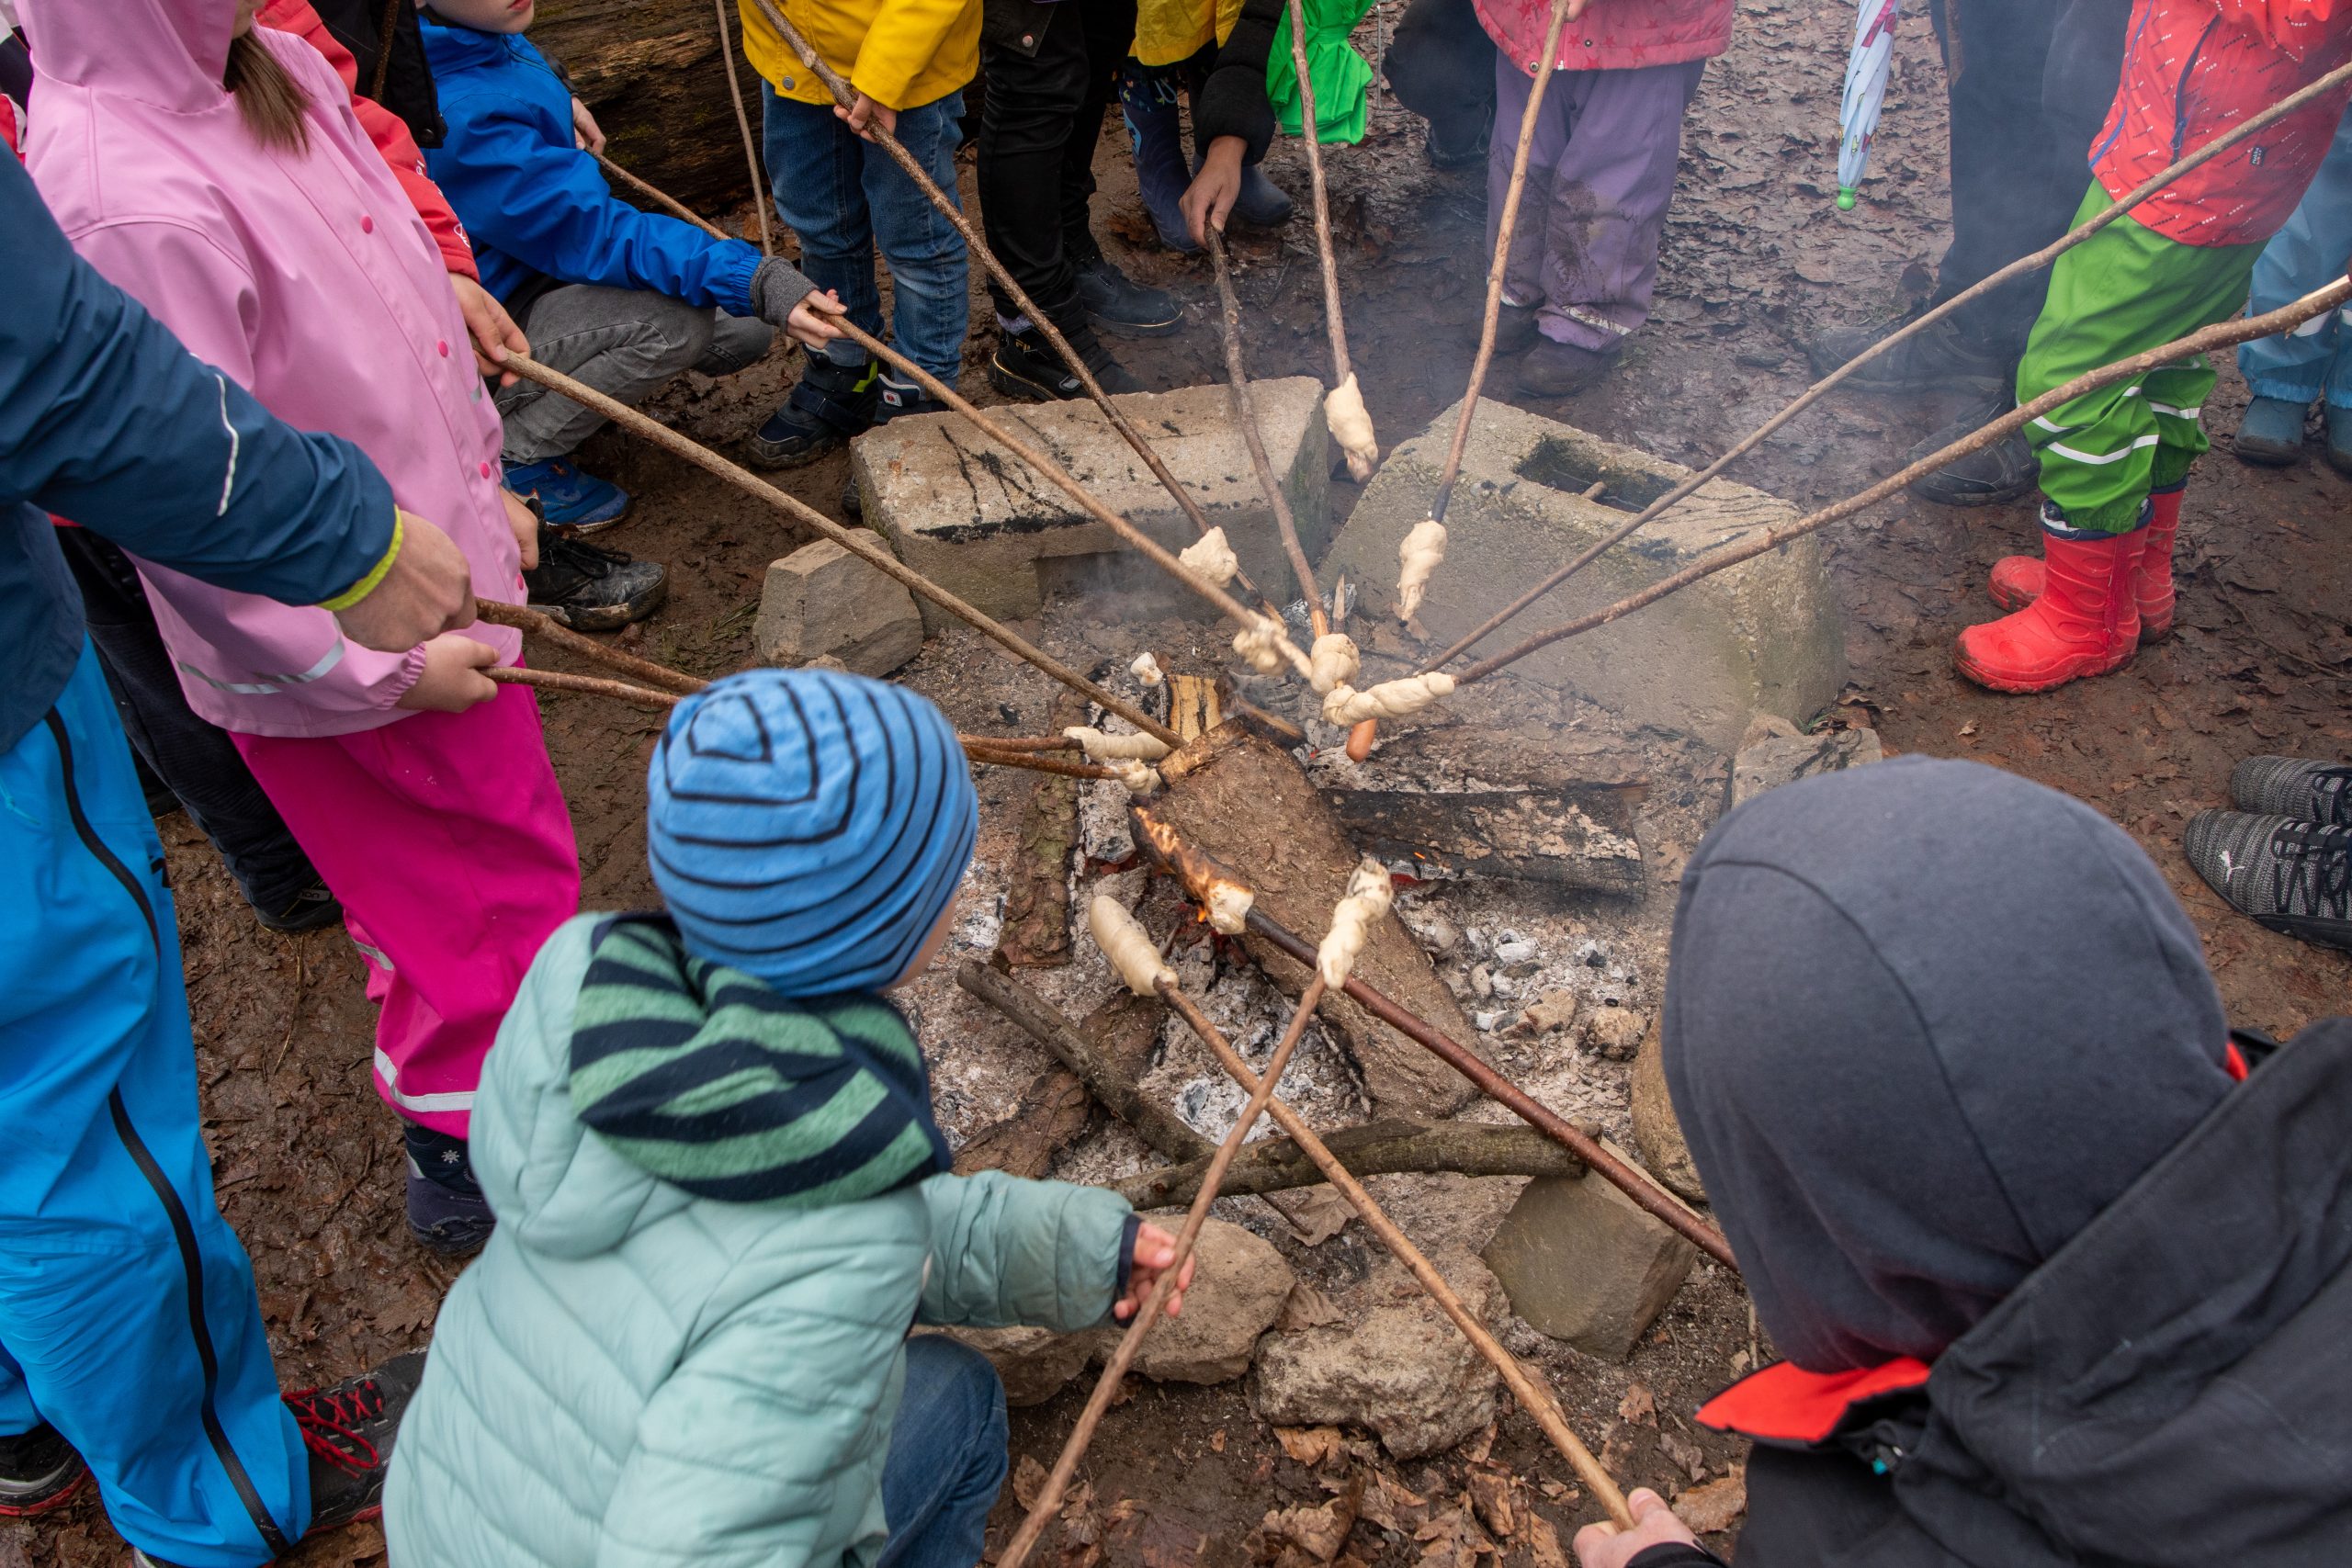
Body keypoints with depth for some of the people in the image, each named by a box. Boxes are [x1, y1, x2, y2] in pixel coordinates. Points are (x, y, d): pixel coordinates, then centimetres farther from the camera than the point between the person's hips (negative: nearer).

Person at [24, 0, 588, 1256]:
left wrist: (480, 481, 17)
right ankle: (465, 1161, 32)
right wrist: (381, 671, -19)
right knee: (497, 881, 9)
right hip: (347, 649, -8)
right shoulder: (126, 196, -29)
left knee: (450, 877, 25)